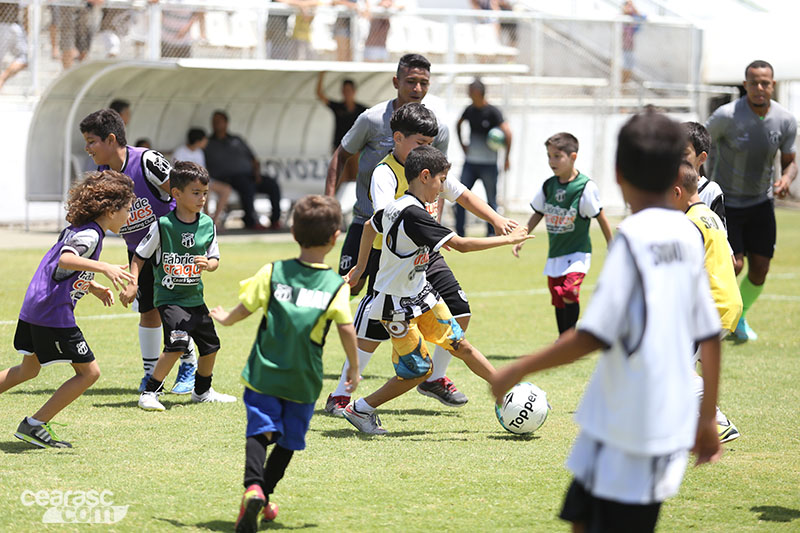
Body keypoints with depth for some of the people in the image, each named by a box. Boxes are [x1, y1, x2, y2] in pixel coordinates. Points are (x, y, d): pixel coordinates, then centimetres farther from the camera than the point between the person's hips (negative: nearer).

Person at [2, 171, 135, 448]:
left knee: (28, 370, 26)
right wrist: (104, 267, -46)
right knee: (89, 372, -2)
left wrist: (93, 287, 23)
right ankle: (34, 425, -1)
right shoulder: (89, 235, -15)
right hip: (54, 313, -10)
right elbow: (65, 260, -35)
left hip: (34, 308, 10)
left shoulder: (76, 229, 15)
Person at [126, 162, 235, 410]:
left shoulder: (207, 224, -1)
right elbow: (139, 256, -5)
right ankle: (149, 392, -11)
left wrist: (207, 264, -16)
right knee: (177, 343, -22)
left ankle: (202, 390, 39)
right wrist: (132, 286, -14)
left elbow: (215, 259, 7)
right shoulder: (163, 225, -14)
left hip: (195, 297, 6)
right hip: (169, 296, -6)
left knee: (210, 345, 15)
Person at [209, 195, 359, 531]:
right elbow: (346, 329, -11)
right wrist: (354, 368, 3)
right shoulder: (336, 286, -5)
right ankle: (264, 497, 21)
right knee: (288, 439, 16)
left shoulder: (273, 272, -2)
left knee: (260, 430, -4)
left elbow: (245, 308, 3)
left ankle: (252, 487, -28)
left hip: (263, 373, 0)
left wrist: (225, 319, 25)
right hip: (303, 379, 0)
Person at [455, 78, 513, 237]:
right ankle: (459, 233, 5)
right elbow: (458, 125, 27)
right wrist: (462, 145, 16)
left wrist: (507, 158, -14)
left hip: (488, 164, -5)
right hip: (470, 162, 5)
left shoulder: (492, 112, -11)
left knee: (491, 200, 3)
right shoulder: (470, 109, 7)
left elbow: (507, 133, -16)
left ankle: (491, 233, 11)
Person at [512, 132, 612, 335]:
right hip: (555, 253, 6)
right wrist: (521, 238, 10)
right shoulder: (548, 186, 2)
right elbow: (538, 214, 16)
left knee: (569, 293, -24)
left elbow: (601, 219, -8)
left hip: (577, 252, -6)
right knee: (558, 300, 12)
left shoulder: (585, 187, -15)